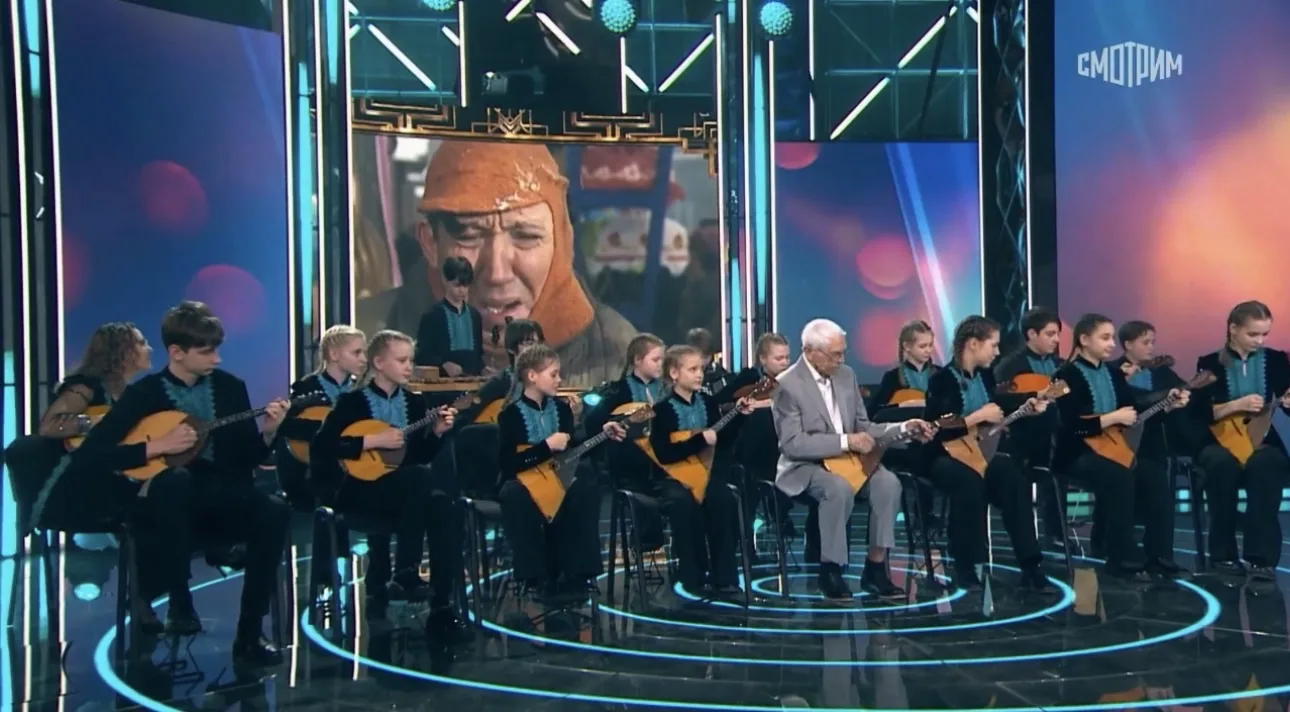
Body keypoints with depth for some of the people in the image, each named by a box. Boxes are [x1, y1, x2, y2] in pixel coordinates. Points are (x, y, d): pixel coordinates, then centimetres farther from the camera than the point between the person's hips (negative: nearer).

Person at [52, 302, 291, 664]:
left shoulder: (230, 386, 7)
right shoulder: (144, 393, -2)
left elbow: (247, 458, 9)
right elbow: (86, 457, -10)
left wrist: (267, 433, -12)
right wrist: (157, 446, -17)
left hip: (220, 498, 3)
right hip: (167, 503, -3)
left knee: (274, 512, -29)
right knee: (175, 479, -38)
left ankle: (250, 631, -18)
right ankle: (178, 600, -23)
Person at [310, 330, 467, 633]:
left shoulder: (415, 402, 12)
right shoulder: (353, 401, -2)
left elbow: (422, 457, 13)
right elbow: (320, 447, -14)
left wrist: (436, 432, -6)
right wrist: (373, 441, -18)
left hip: (406, 490, 5)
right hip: (358, 487, -5)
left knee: (444, 503, -28)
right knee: (420, 479, -34)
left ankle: (442, 605, -24)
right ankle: (404, 575, -25)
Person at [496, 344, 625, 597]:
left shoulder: (561, 408, 8)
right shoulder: (511, 414, -9)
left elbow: (572, 451, 12)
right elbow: (507, 463, -20)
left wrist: (602, 434, 1)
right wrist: (546, 446, -21)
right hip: (523, 483, -4)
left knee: (586, 489, -25)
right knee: (515, 495, -37)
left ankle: (574, 574, -17)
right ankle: (539, 576, -25)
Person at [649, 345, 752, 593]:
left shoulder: (707, 402, 8)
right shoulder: (663, 409, -9)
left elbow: (724, 440, 13)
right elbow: (664, 455, -21)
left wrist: (738, 415, 1)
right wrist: (700, 440, -22)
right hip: (672, 476, -5)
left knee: (725, 501, -23)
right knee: (685, 504, -33)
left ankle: (723, 576, -11)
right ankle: (693, 577, -15)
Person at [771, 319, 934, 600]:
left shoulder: (846, 375, 8)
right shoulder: (787, 385, -13)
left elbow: (862, 427, 14)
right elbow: (792, 443, -20)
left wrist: (903, 428, -1)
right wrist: (844, 441, -24)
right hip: (805, 465, -6)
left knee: (888, 482, -21)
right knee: (840, 488, -36)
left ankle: (875, 567, -11)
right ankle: (830, 569, -17)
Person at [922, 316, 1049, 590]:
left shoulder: (986, 375, 10)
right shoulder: (942, 379, -12)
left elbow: (996, 417, 21)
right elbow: (937, 431, -21)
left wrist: (1025, 408, 6)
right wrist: (978, 416, -19)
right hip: (945, 456, -6)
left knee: (1014, 478, -25)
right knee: (970, 481, -38)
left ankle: (1029, 565, -21)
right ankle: (964, 567, -24)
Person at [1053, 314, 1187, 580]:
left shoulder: (1114, 373, 13)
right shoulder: (1067, 376, -10)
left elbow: (1134, 412, 11)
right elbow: (1072, 427, -21)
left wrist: (1167, 404, -3)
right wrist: (1112, 418, -18)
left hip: (1113, 449, 8)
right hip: (1077, 454, -7)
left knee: (1159, 484, -12)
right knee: (1121, 477, -33)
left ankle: (1157, 557, 0)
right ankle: (1122, 559, -23)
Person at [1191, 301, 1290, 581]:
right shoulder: (1210, 363, 1)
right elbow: (1200, 412, -7)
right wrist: (1237, 405, -21)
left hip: (1263, 441, 1)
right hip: (1219, 442, -1)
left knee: (1264, 464, -35)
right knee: (1222, 463, -36)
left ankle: (1262, 557, -32)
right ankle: (1224, 554, -22)